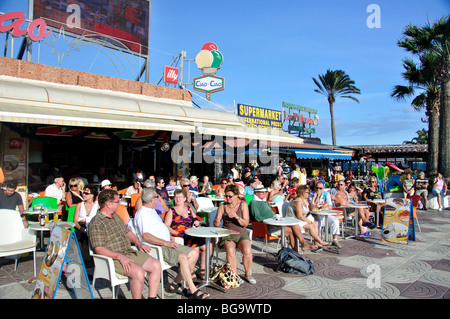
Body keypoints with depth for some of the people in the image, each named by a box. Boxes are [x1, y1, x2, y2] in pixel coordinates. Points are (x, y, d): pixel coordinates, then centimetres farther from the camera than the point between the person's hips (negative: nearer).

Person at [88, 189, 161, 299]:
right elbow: (98, 249, -19)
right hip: (113, 258, -9)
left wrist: (139, 243, 9)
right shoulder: (96, 223, -12)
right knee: (138, 272, -32)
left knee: (156, 265, -5)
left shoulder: (115, 216, 17)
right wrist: (119, 256, -27)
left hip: (130, 252, 9)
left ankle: (152, 297, 1)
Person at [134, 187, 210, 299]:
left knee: (194, 253, 0)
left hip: (167, 243, 10)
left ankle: (175, 284, 2)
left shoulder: (152, 211, 20)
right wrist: (166, 243, -21)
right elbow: (145, 236, -22)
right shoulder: (142, 213, -11)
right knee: (183, 257, -29)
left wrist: (170, 237, 11)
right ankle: (193, 291, -19)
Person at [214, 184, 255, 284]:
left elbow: (245, 223, -6)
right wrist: (217, 221, -22)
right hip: (227, 234, 0)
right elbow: (216, 225, 3)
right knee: (230, 250, -32)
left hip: (241, 234, 0)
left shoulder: (243, 205, 1)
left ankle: (248, 275, -4)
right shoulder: (222, 206, 4)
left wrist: (236, 217, -24)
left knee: (247, 250, -28)